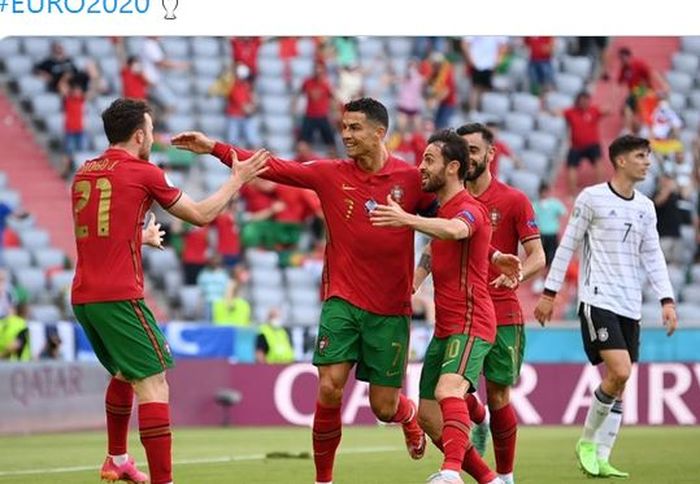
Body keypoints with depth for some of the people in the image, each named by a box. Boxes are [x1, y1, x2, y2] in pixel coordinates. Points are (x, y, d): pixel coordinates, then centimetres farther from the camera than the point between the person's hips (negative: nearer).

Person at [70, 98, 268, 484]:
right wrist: (237, 179, 18)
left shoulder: (83, 174, 14)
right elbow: (201, 215, 6)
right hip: (120, 296, -8)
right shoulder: (143, 173, -4)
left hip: (82, 296, 8)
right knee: (153, 382, -8)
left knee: (124, 374, 28)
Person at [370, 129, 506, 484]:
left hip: (470, 323, -10)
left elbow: (455, 230, -38)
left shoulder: (469, 208, -13)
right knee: (428, 416, 7)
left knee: (448, 390, -33)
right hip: (444, 327, 10)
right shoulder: (440, 211, 17)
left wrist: (407, 219, -53)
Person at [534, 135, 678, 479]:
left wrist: (666, 300, 5)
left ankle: (601, 459, 9)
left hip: (630, 306, 6)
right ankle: (587, 442, -1)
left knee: (619, 385, 3)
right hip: (598, 300, -6)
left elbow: (653, 256, 15)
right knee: (619, 371, -19)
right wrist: (549, 293, 0)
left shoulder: (645, 207, 13)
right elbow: (567, 246, 0)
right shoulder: (592, 198, -4)